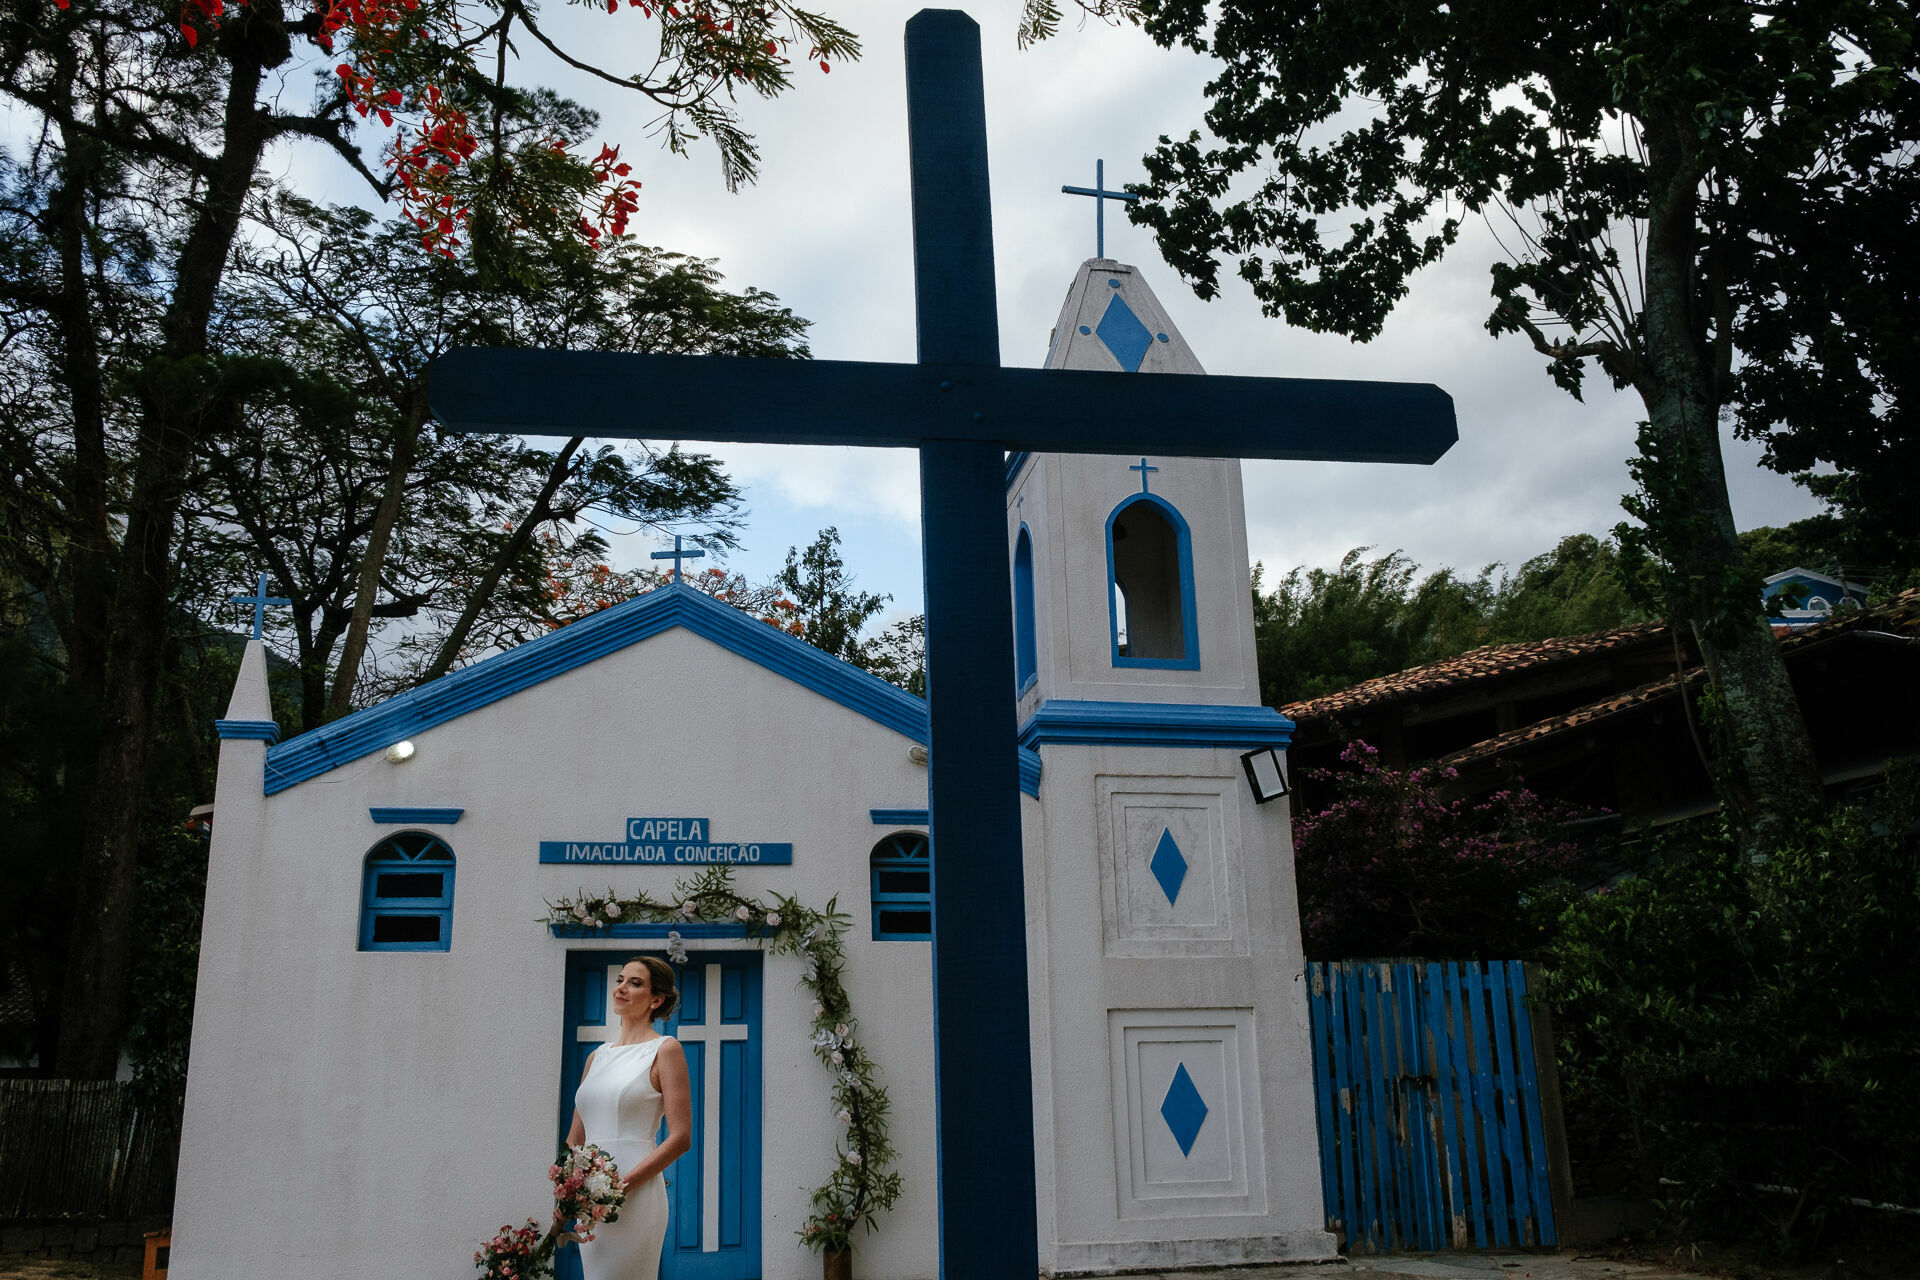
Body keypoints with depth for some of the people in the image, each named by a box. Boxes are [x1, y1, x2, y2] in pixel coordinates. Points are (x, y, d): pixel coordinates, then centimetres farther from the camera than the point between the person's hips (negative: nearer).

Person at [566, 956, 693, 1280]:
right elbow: (575, 1139, 18)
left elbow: (680, 1137, -10)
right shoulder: (597, 1056, 16)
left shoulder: (664, 1050, -3)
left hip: (635, 1198, -6)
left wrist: (620, 1186, -16)